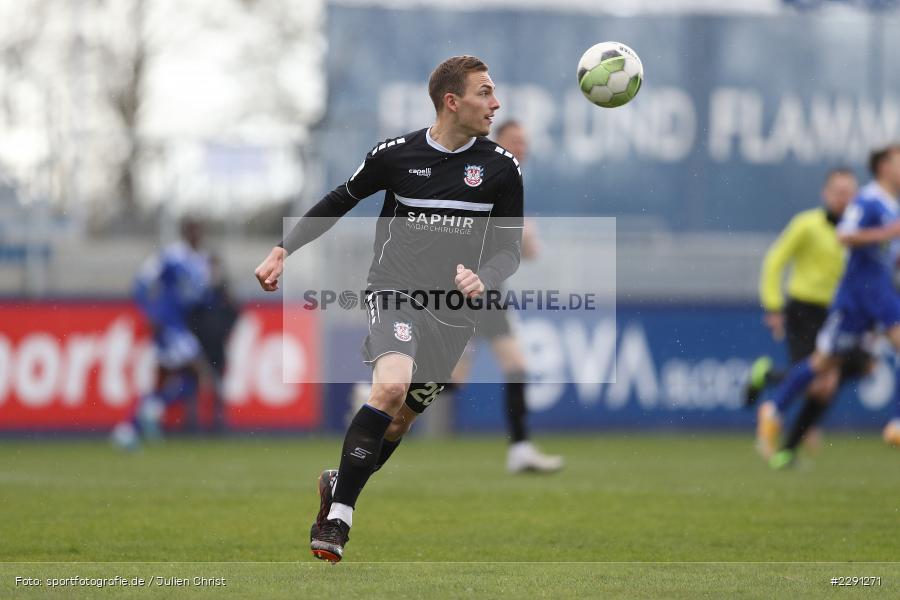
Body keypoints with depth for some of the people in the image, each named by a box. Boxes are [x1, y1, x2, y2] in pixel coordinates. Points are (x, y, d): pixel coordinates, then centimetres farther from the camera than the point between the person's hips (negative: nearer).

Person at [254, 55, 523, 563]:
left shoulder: (502, 167, 1)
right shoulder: (395, 155, -2)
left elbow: (510, 249, 5)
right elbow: (340, 202, 14)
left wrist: (483, 279, -17)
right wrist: (285, 250, 10)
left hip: (454, 312, 3)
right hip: (396, 292, -3)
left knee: (402, 419, 7)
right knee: (391, 387, -28)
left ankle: (339, 484, 35)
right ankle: (338, 512, -19)